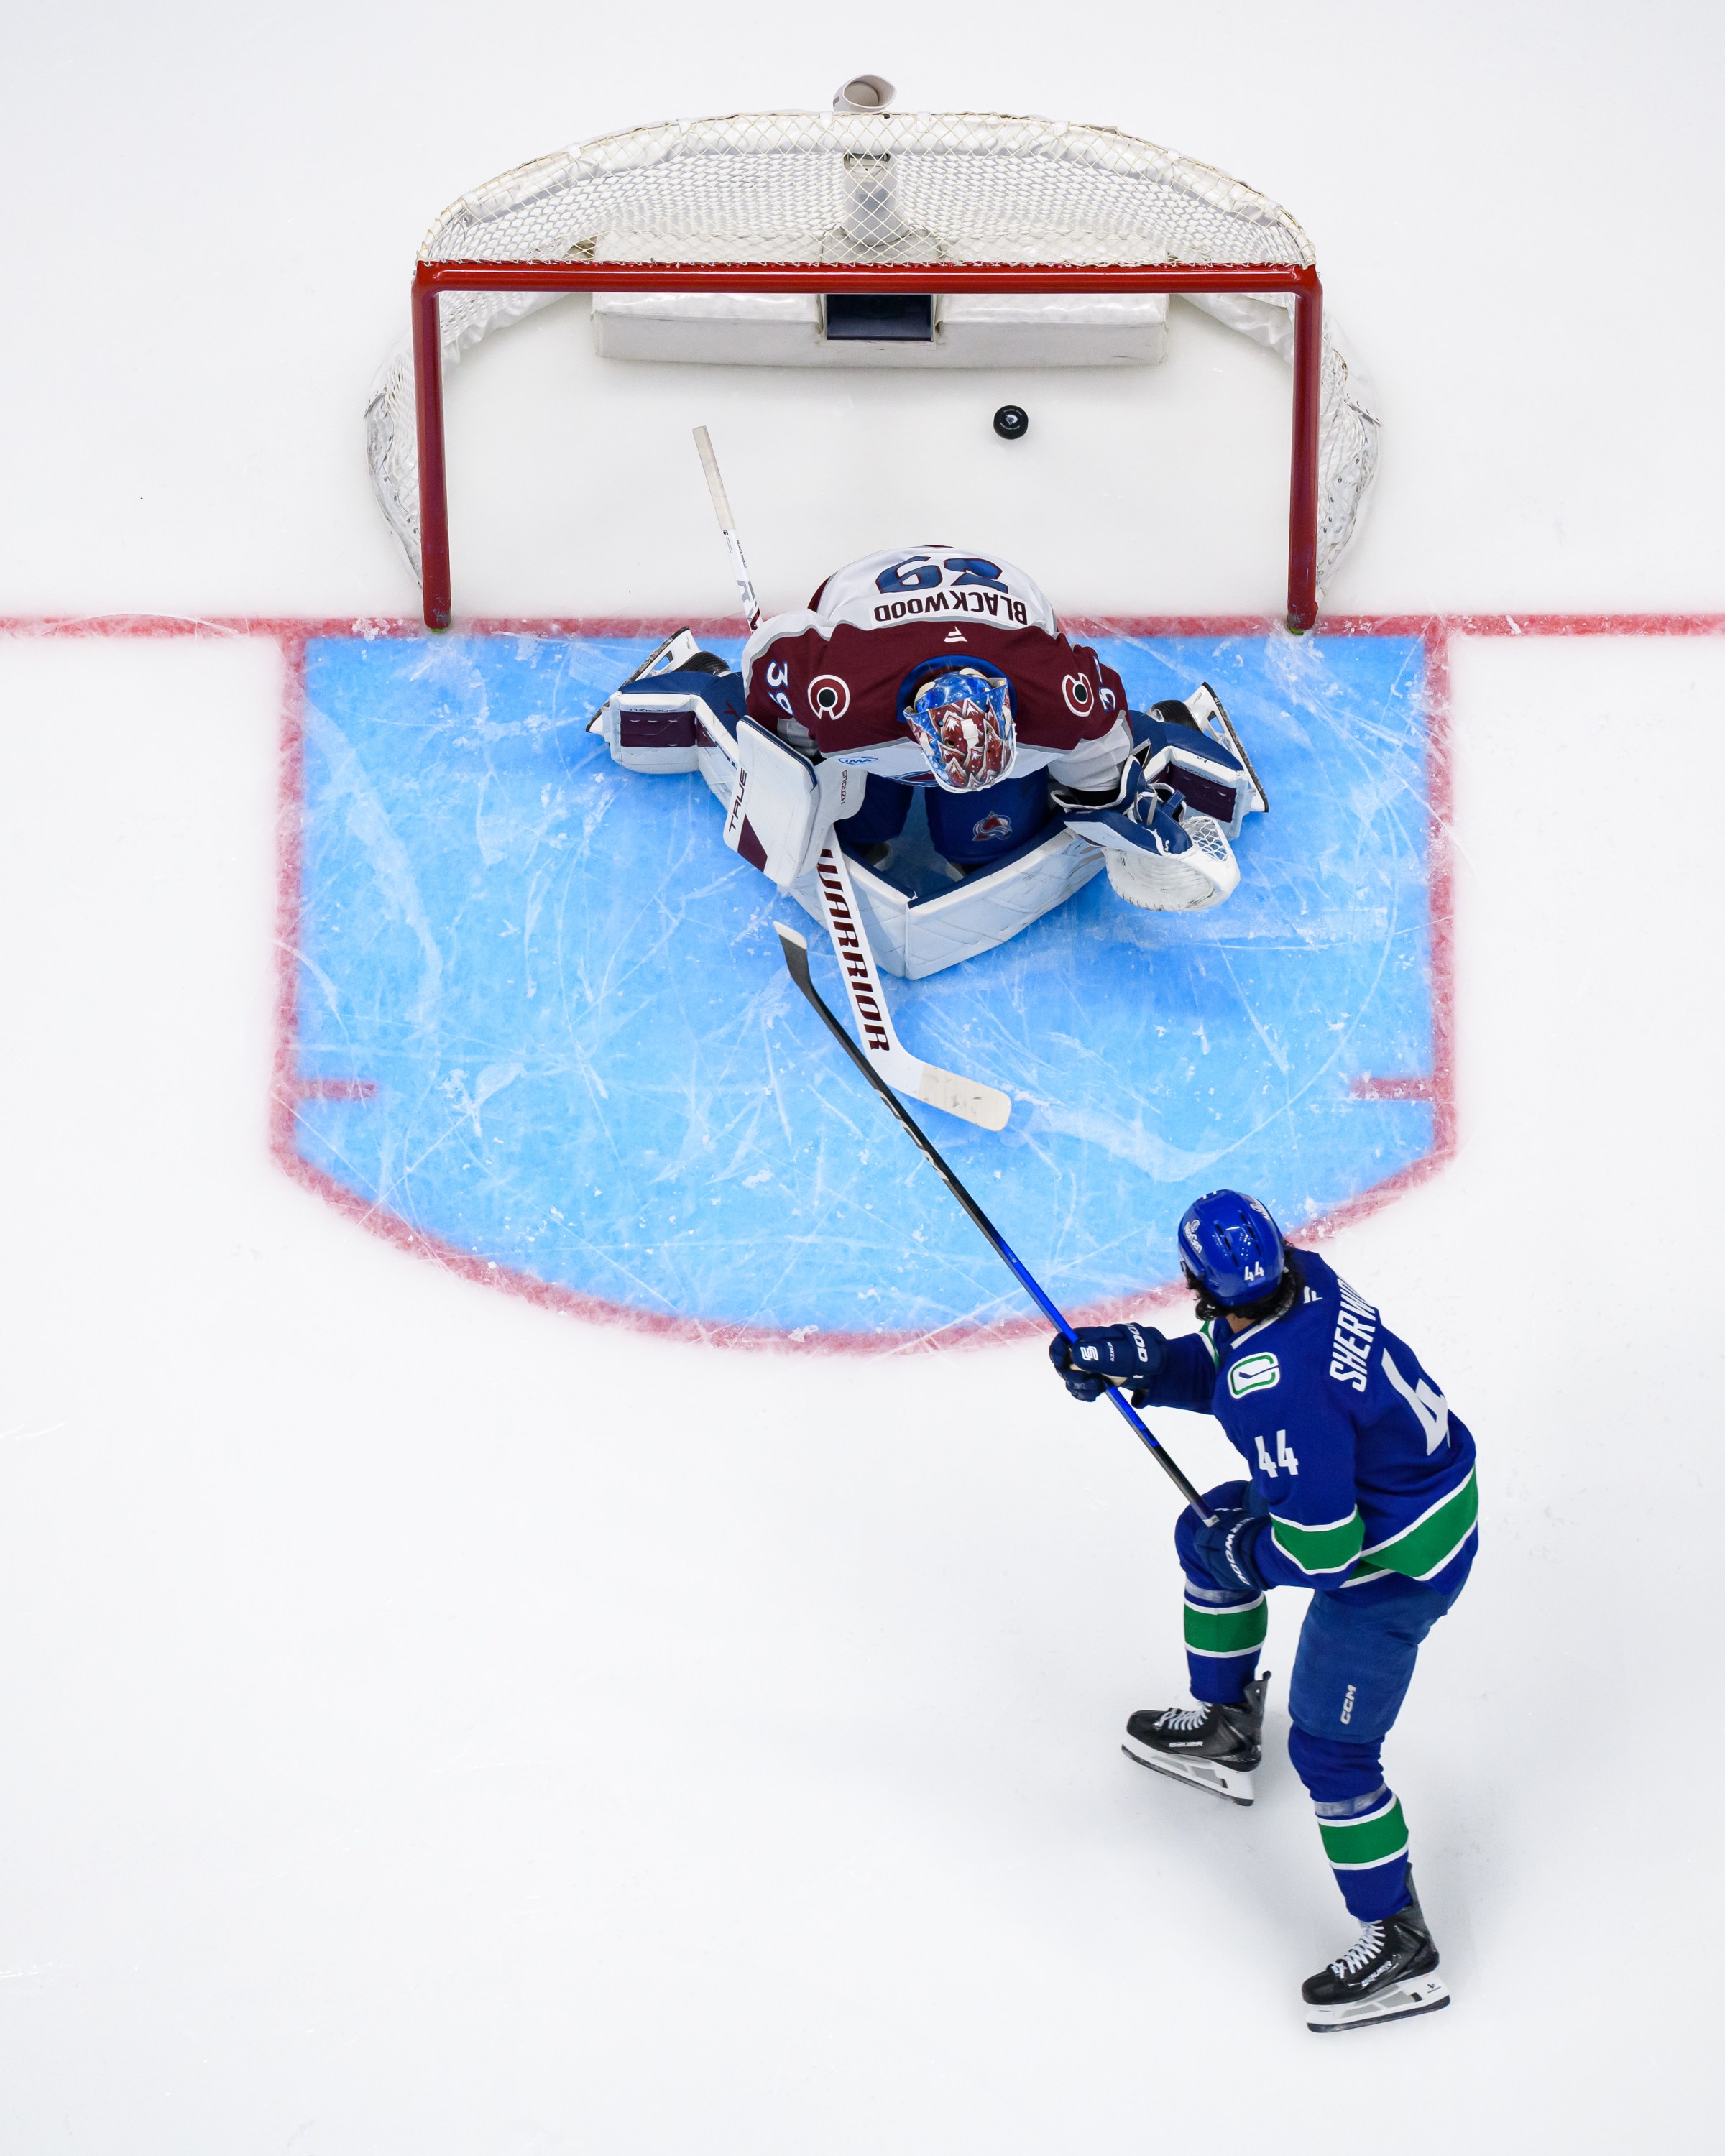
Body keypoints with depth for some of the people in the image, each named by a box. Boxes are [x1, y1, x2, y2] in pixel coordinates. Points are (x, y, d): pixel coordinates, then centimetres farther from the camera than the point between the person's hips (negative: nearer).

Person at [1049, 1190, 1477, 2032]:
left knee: (1328, 1748, -2)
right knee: (1208, 1534, 25)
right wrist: (1138, 1360, -5)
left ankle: (1398, 1944, 13)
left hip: (1396, 1558, -10)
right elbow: (1224, 1360, 10)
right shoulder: (1301, 1277, -10)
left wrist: (1237, 1554, -12)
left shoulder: (1275, 1393, -36)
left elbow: (1321, 1548, -31)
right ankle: (1224, 1727, 45)